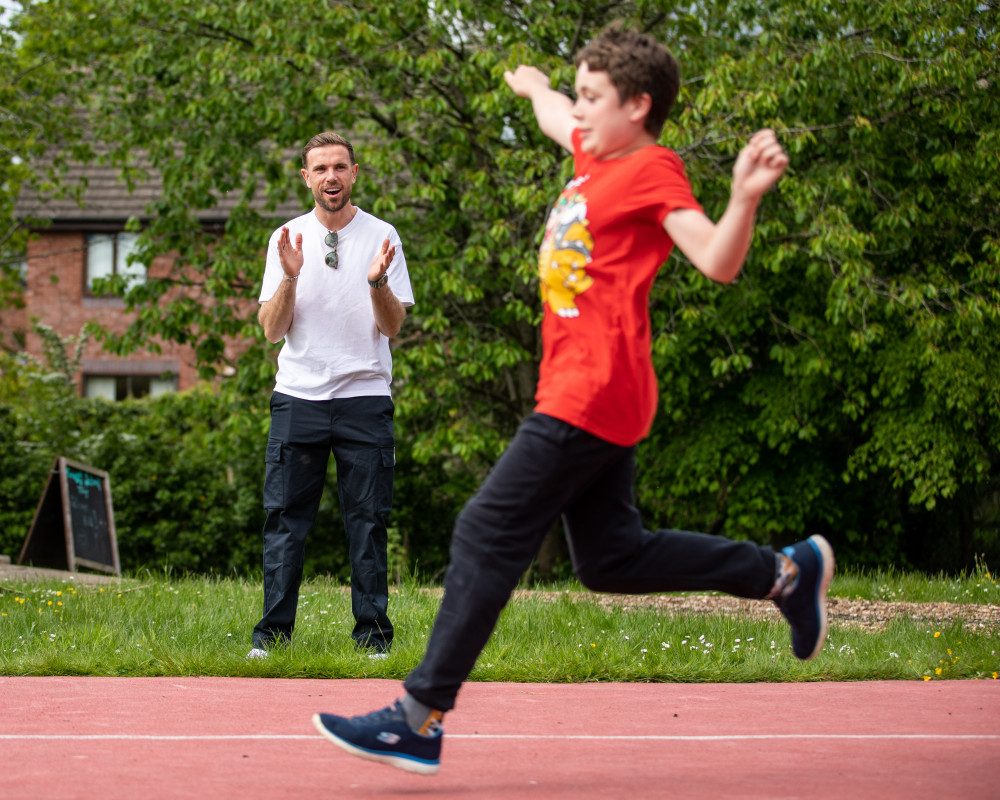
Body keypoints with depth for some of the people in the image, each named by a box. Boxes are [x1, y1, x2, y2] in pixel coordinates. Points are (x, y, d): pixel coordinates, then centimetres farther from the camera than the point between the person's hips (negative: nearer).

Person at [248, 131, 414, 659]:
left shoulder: (382, 237, 4)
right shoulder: (287, 239, 7)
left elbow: (392, 327, 1)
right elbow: (272, 330, 2)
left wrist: (378, 282, -18)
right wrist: (290, 278, -14)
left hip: (364, 397, -1)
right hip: (298, 397, 1)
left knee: (367, 519, 0)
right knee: (284, 517, 0)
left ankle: (373, 631, 6)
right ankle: (273, 631, 5)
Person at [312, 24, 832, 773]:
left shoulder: (654, 170, -9)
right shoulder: (596, 153, 16)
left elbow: (718, 262, -19)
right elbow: (556, 116, 38)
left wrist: (746, 197, -36)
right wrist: (535, 86, 58)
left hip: (592, 396, -10)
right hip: (582, 394, 10)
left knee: (488, 535, -10)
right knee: (611, 559, 14)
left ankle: (422, 717, -8)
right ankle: (786, 571, 21)